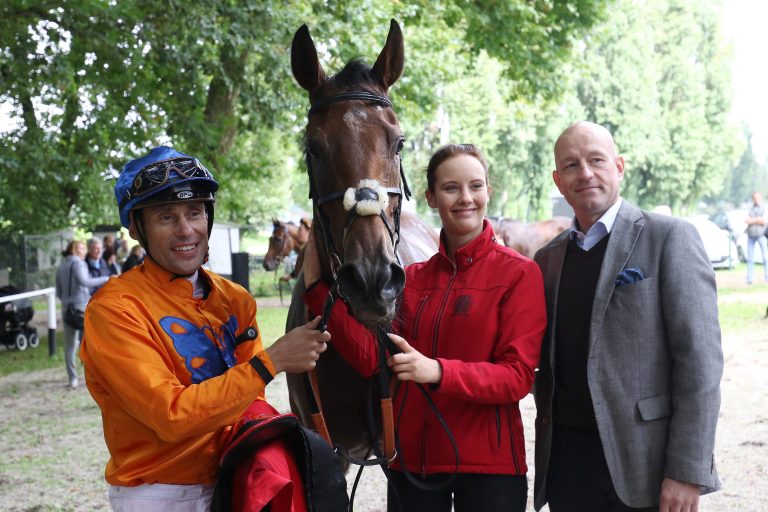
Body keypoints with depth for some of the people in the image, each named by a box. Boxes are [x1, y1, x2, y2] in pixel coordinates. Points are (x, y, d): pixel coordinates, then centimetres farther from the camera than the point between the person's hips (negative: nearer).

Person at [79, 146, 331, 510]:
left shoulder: (235, 300, 2)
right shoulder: (113, 309, -16)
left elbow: (250, 401, 4)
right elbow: (170, 415, -23)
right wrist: (270, 361, -26)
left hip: (228, 481, 5)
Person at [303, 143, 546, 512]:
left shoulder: (519, 272, -6)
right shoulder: (412, 278, 8)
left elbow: (519, 376, -13)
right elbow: (370, 357, -2)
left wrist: (439, 372, -27)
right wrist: (316, 285, -6)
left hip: (487, 461, -4)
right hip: (412, 456, 4)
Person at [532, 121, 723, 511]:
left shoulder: (669, 238, -4)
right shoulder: (547, 258, 12)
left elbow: (699, 358, -10)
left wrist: (687, 471, -15)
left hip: (644, 460, -4)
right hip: (567, 460, 5)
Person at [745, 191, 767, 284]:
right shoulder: (750, 209, 12)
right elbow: (747, 220, -2)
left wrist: (753, 220, -8)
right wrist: (758, 219, -10)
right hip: (751, 236, 2)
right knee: (750, 258, 3)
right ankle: (749, 278, 5)